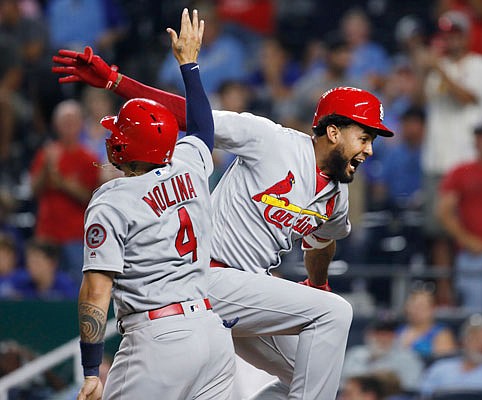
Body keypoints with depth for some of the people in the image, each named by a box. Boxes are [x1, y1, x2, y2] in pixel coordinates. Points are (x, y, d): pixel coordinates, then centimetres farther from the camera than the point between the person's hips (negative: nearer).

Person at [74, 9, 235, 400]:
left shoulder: (110, 203, -6)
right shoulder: (189, 166, 10)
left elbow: (96, 292, -12)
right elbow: (203, 128, 36)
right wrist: (189, 61, 48)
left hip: (159, 338, -7)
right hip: (214, 332, 7)